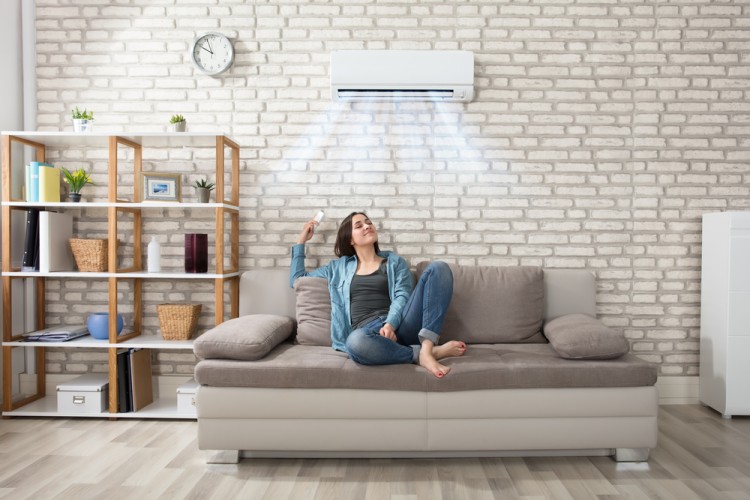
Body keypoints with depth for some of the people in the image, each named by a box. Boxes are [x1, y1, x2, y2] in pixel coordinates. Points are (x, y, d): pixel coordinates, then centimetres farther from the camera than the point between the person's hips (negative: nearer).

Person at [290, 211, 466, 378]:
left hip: (399, 325, 2)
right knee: (356, 343, -42)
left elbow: (402, 296, 4)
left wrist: (391, 323, -17)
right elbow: (297, 279, 31)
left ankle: (426, 349, -33)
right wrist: (301, 240, 29)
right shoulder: (338, 267, 25)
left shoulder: (395, 262, 21)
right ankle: (426, 352, -26)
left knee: (438, 268, -18)